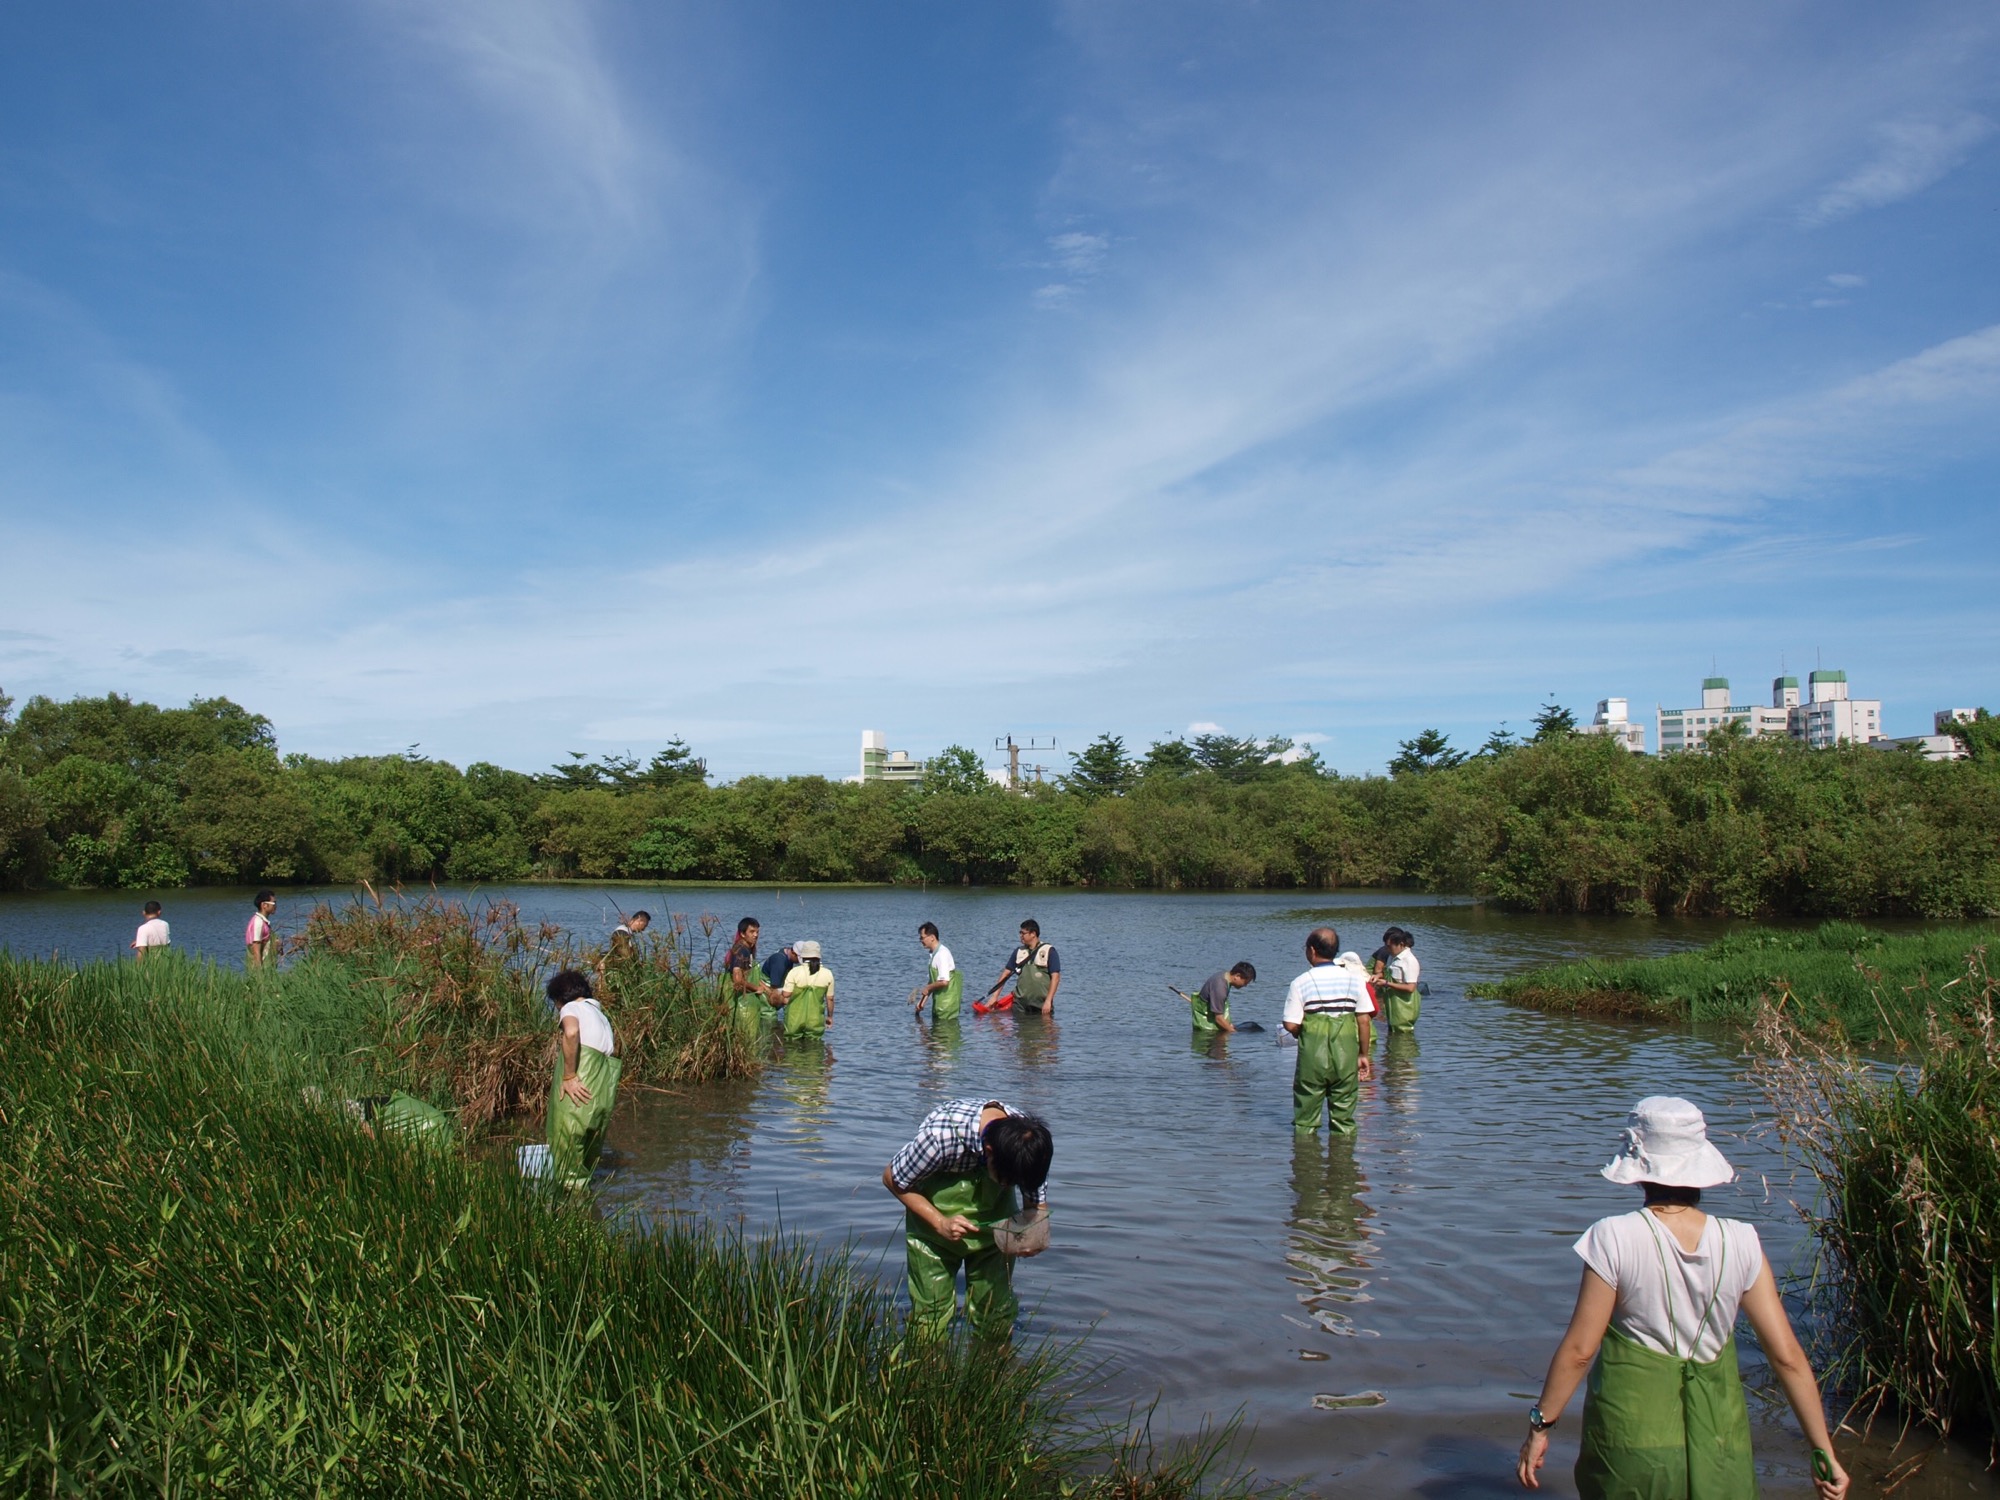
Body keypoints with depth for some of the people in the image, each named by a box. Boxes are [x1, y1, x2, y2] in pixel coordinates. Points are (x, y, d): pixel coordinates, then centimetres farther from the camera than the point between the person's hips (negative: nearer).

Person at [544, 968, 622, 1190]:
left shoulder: (571, 1008, 5)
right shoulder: (601, 1016, 28)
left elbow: (571, 1032, -20)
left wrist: (568, 1076, -18)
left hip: (578, 1090, -7)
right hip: (604, 1096, 7)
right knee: (588, 1159, 17)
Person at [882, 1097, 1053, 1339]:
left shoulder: (1031, 1143, -23)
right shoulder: (941, 1135, -35)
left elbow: (1036, 1202, -5)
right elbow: (892, 1179, -18)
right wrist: (940, 1224, -25)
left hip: (994, 1223, 3)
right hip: (935, 1212, -3)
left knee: (997, 1319, 1)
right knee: (931, 1317, -5)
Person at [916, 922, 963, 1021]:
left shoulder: (942, 954, -18)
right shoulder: (934, 954, 11)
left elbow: (944, 982, -26)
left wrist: (928, 988, -10)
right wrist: (923, 1001, 15)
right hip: (939, 1004, 9)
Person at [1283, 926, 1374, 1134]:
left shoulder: (1301, 983, -7)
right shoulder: (1355, 979, 2)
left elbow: (1291, 1025, -10)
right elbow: (1364, 1021, 2)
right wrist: (1363, 1055, 12)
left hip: (1313, 1056, -2)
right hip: (1346, 1057, 2)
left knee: (1305, 1124, 9)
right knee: (1344, 1113, 11)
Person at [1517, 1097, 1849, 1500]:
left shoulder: (1615, 1238, -15)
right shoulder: (1740, 1243, -6)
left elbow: (1579, 1349, -12)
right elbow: (1787, 1356, -4)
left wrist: (1540, 1425, -1)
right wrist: (1824, 1452, 5)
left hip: (1632, 1444, -2)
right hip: (1719, 1448, 3)